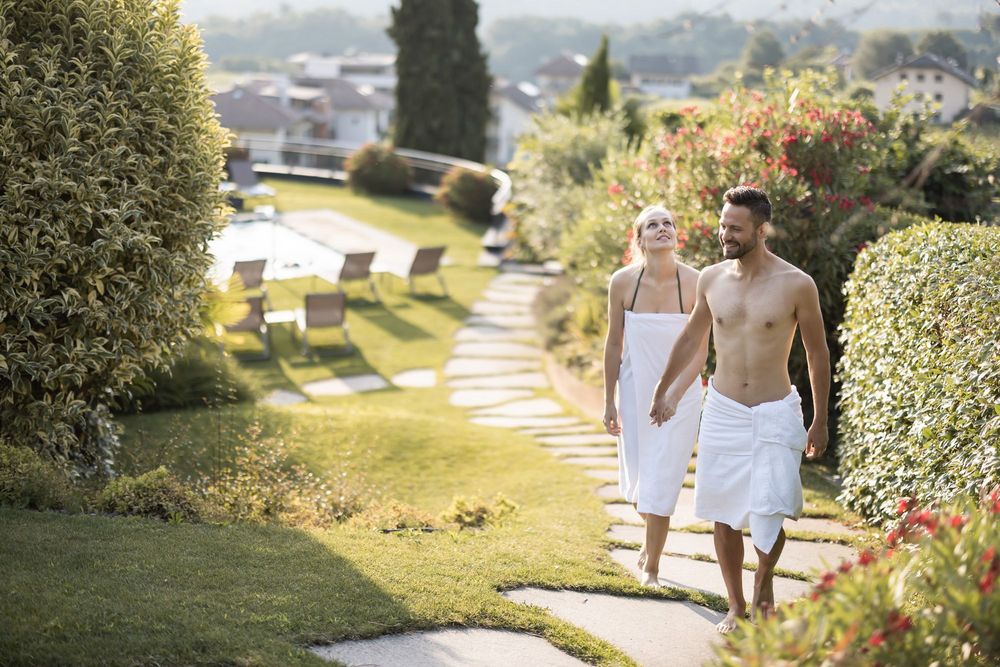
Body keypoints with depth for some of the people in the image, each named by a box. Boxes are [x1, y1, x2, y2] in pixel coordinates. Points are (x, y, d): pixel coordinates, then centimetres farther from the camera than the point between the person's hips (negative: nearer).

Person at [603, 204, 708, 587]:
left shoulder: (695, 283, -16)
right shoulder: (623, 282, -11)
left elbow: (700, 349, -10)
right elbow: (614, 344, -1)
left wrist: (673, 395, -18)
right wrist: (610, 401, 3)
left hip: (681, 393, -2)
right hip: (635, 391, 2)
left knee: (662, 480, -1)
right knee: (636, 476, 15)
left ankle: (651, 566, 17)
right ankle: (652, 536, 46)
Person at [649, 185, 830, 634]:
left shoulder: (795, 285, -9)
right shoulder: (711, 279, 2)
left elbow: (817, 353, 1)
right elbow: (691, 338, 18)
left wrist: (820, 422, 2)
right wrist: (663, 391, 26)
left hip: (775, 415, -3)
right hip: (722, 412, 3)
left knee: (768, 516, -10)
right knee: (723, 516, 5)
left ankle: (763, 580, 20)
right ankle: (736, 606, 20)